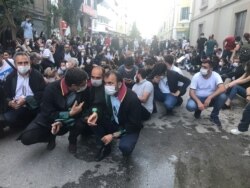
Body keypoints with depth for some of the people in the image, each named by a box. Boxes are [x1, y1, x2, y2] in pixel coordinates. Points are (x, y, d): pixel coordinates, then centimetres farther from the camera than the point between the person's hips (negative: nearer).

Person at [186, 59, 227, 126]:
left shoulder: (216, 75, -14)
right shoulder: (196, 76, -14)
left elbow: (223, 89, -29)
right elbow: (191, 92, -16)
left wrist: (209, 97, -39)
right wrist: (199, 102, -33)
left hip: (211, 98, 1)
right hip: (198, 98, -1)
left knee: (223, 96, -30)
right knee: (190, 106, -33)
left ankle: (214, 116, -5)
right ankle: (198, 110, 8)